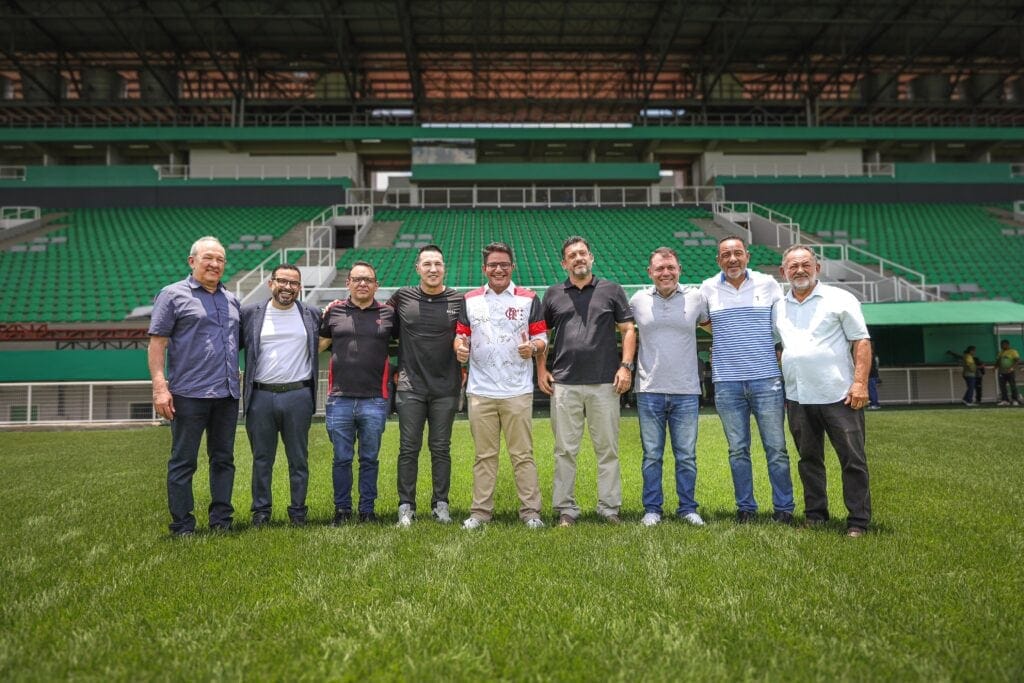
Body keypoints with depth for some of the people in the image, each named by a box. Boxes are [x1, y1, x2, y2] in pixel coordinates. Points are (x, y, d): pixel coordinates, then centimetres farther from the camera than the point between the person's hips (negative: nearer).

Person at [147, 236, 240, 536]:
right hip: (189, 395, -5)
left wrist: (237, 377, 13)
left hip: (227, 395, 6)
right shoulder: (173, 294, 0)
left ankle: (221, 520, 20)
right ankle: (183, 526, 11)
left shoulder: (231, 300, 16)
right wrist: (160, 386, -14)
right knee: (183, 462, 2)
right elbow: (157, 343, -5)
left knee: (224, 459, 11)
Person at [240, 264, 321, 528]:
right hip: (261, 396, 0)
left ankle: (298, 511, 18)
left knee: (298, 458, 7)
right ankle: (260, 511, 21)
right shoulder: (250, 314, 5)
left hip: (298, 396, 0)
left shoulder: (313, 315, 7)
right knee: (262, 458, 9)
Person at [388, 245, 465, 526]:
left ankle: (440, 504, 19)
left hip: (446, 388, 0)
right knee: (409, 448, 4)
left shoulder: (458, 300, 0)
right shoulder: (402, 297, 2)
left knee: (441, 448, 8)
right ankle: (406, 506, 14)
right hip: (410, 387, 0)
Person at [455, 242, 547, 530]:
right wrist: (460, 347, -9)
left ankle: (531, 511, 11)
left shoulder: (528, 299, 5)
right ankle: (481, 511, 17)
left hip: (518, 390, -2)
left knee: (522, 454, 2)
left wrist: (533, 347, -18)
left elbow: (541, 338, 4)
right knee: (484, 455, 9)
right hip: (480, 390, 2)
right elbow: (461, 334, 14)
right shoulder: (470, 300, 10)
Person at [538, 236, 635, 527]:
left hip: (605, 383, -1)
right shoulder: (553, 294, 10)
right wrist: (541, 369, 5)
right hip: (564, 384, 1)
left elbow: (628, 330, 6)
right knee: (565, 450, 5)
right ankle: (566, 509, 15)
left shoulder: (612, 290, 7)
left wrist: (626, 365, -5)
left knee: (608, 448, 5)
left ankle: (610, 508, 16)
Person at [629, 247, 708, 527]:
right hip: (649, 391, 0)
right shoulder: (638, 300, 3)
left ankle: (687, 508, 21)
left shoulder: (695, 298, 3)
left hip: (686, 391, 0)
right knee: (651, 456, 8)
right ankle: (652, 509, 19)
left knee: (687, 456, 7)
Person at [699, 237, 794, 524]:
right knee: (738, 450, 8)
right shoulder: (708, 288, 6)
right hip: (727, 382, 1)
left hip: (767, 379, -1)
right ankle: (745, 508, 19)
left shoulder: (768, 284, 5)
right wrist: (724, 335, 11)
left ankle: (783, 508, 15)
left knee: (776, 448, 3)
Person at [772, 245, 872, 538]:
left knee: (853, 459, 0)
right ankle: (815, 516, 24)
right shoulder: (778, 308, 13)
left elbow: (862, 342, -3)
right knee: (809, 459, 12)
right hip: (798, 398, 4)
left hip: (839, 395, -4)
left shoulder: (839, 299, 1)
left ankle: (858, 521, 9)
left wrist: (860, 382, -12)